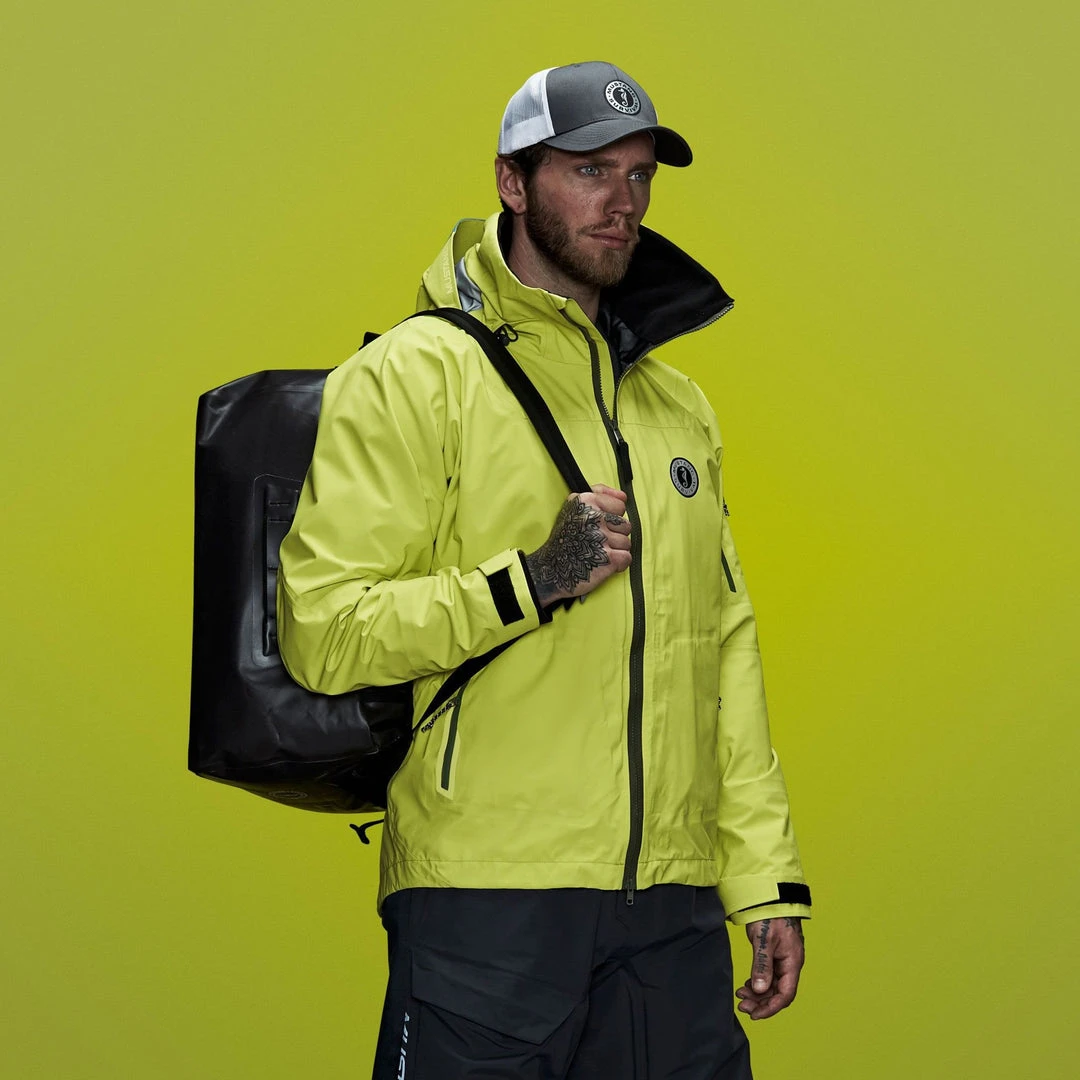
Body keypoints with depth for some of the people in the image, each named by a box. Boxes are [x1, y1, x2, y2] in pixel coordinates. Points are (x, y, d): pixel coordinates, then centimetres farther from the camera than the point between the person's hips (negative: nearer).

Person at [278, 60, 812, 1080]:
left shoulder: (680, 404, 19)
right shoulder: (415, 372, -1)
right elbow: (321, 630, -9)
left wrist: (767, 878, 14)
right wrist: (530, 580, -17)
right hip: (485, 899, -5)